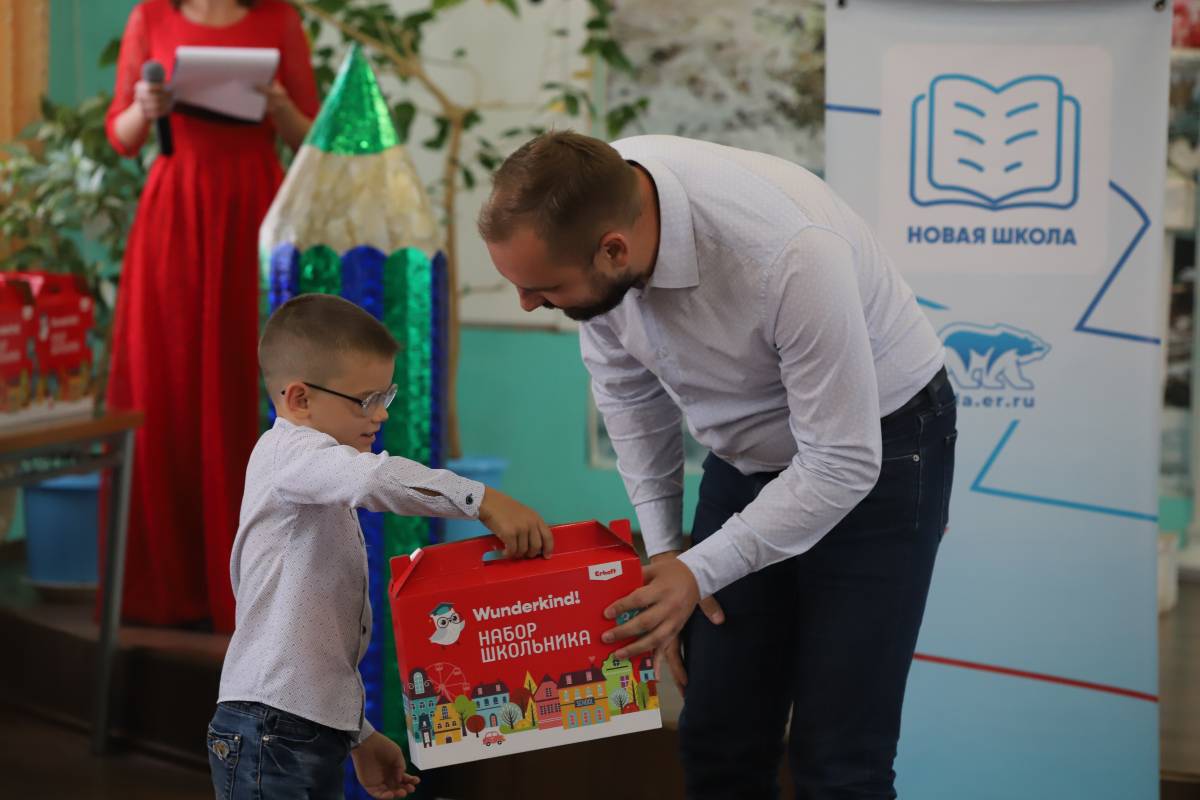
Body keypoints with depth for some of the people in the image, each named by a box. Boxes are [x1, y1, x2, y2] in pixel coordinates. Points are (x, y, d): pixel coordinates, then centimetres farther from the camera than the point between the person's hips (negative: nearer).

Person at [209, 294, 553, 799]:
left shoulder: (320, 487, 23)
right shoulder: (289, 452, -9)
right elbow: (373, 479, -33)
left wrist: (360, 736, 25)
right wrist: (484, 501, -32)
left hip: (317, 737, 10)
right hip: (270, 731, -10)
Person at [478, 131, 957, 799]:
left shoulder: (792, 256, -38)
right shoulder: (588, 209, -19)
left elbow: (842, 466, -28)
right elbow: (626, 385, -1)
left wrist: (700, 571, -21)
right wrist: (661, 547, -1)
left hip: (874, 448, -5)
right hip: (752, 449, 6)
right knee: (718, 739, 5)